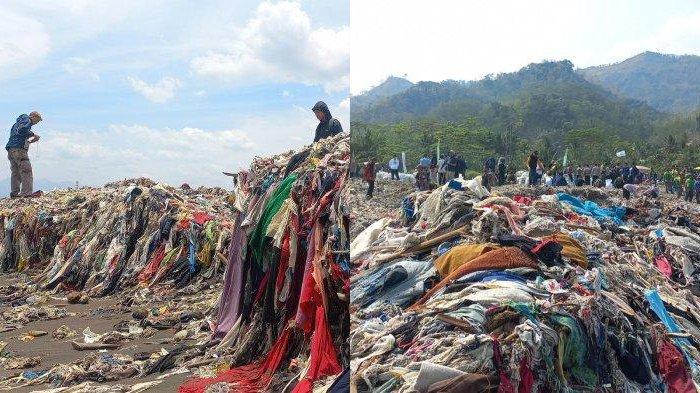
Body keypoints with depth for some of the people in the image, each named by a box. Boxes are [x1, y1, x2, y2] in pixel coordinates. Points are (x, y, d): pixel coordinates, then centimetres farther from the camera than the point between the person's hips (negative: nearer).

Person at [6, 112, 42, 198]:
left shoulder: (17, 123, 29)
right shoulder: (27, 121, 1)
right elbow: (23, 130, -21)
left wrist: (29, 141, 21)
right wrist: (33, 134, -8)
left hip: (10, 150, 9)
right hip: (19, 149, -9)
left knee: (15, 172, 11)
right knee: (26, 171, -11)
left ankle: (14, 193, 8)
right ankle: (27, 193, -18)